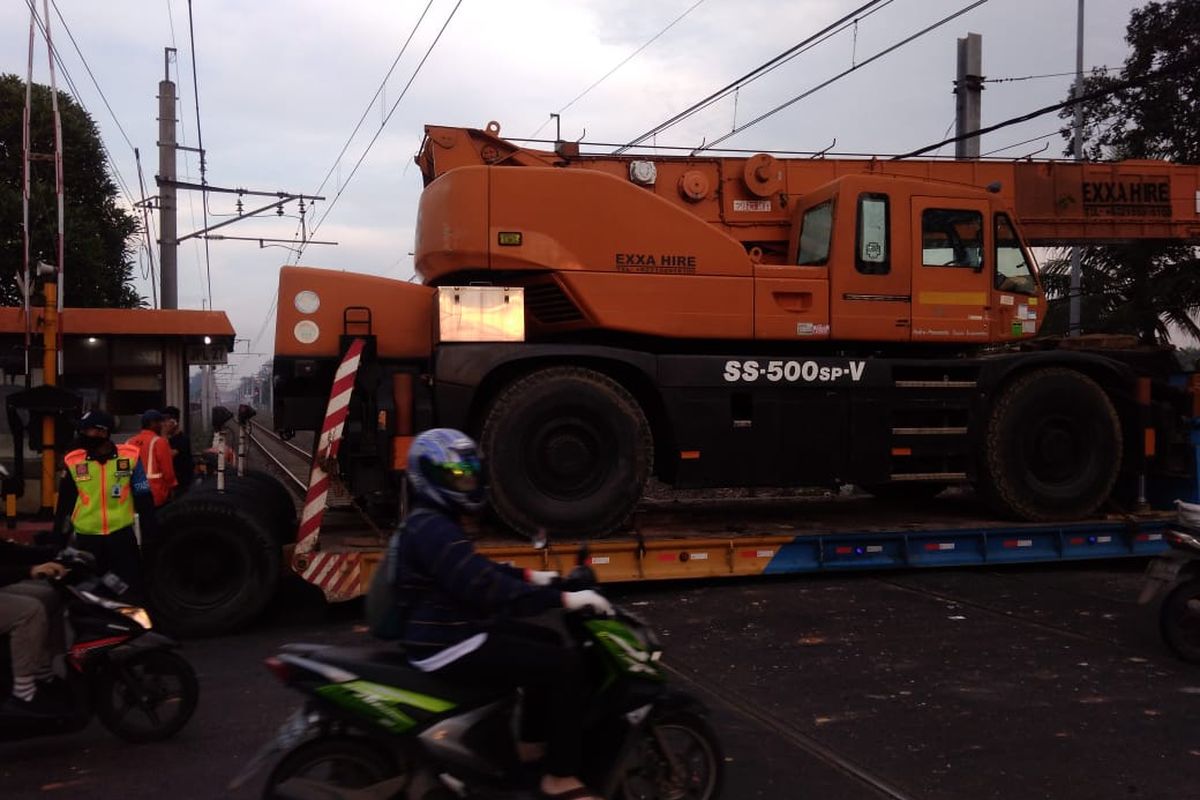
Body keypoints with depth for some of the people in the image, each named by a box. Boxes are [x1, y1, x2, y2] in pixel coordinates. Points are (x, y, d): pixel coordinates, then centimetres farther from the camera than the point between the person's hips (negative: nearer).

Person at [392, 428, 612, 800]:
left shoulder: (433, 522, 14)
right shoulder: (433, 530, -21)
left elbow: (477, 570, 26)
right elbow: (484, 588, -30)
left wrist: (530, 577, 19)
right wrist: (562, 599, -29)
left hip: (453, 630, 11)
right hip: (447, 646, -11)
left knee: (547, 642, 22)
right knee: (564, 664, -14)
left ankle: (532, 743, 29)